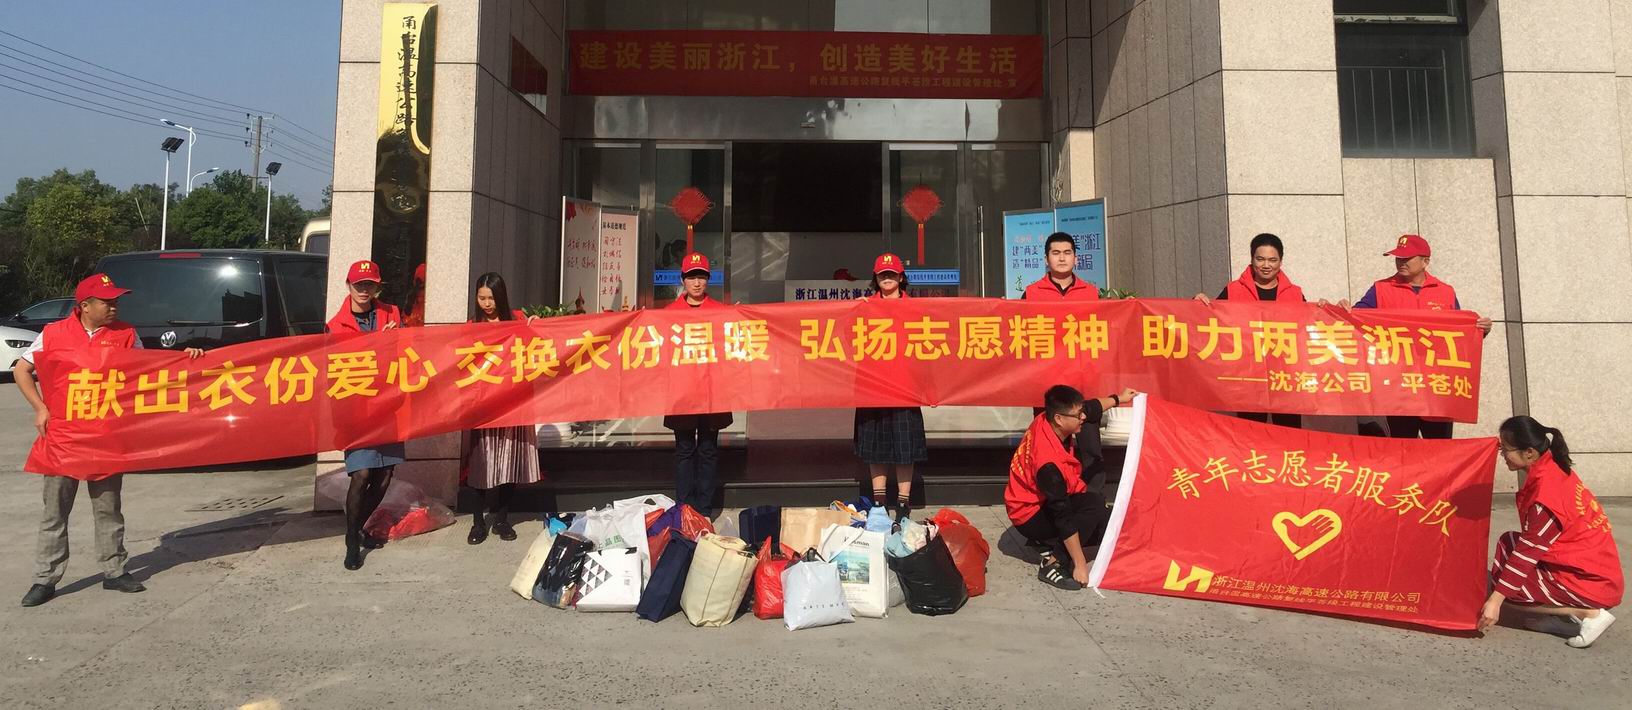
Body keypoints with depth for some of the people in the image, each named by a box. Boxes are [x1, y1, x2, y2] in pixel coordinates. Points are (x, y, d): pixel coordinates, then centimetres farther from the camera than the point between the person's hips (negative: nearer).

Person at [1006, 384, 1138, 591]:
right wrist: (1080, 564, -27)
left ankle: (1044, 542, 10)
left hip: (1043, 500, 9)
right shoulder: (1049, 463, -37)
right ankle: (1053, 563, -18)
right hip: (1030, 516, -9)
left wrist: (1118, 398, 22)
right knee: (1095, 505, -26)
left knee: (1106, 522, 5)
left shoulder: (1047, 421, -15)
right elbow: (1064, 518, -33)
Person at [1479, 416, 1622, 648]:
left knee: (1504, 587, -9)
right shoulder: (1553, 467, 1)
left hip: (1591, 582, -9)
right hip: (1597, 569, 9)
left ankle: (1589, 613, -5)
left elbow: (1530, 549, -22)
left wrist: (1496, 599, -19)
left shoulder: (1546, 490, -25)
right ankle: (1562, 614, 7)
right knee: (1509, 543, 12)